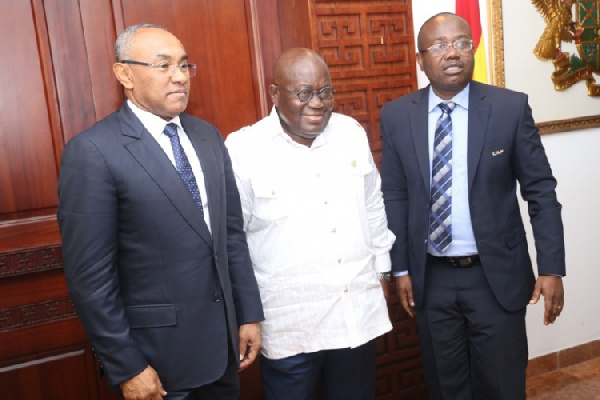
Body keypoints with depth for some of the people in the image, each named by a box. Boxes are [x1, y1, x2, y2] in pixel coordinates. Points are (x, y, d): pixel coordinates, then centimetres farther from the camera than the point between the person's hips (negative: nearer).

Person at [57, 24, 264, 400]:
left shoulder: (208, 135, 4)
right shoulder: (93, 150, -15)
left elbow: (232, 231, 6)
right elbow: (90, 276, -15)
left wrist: (249, 313, 6)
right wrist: (126, 368, -12)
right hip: (158, 350, -5)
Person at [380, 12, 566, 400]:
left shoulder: (511, 107, -6)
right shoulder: (397, 116, -2)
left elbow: (541, 190, -3)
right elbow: (394, 196, 2)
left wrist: (551, 267, -7)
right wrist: (400, 268, 1)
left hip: (497, 275, -1)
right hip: (430, 278, 2)